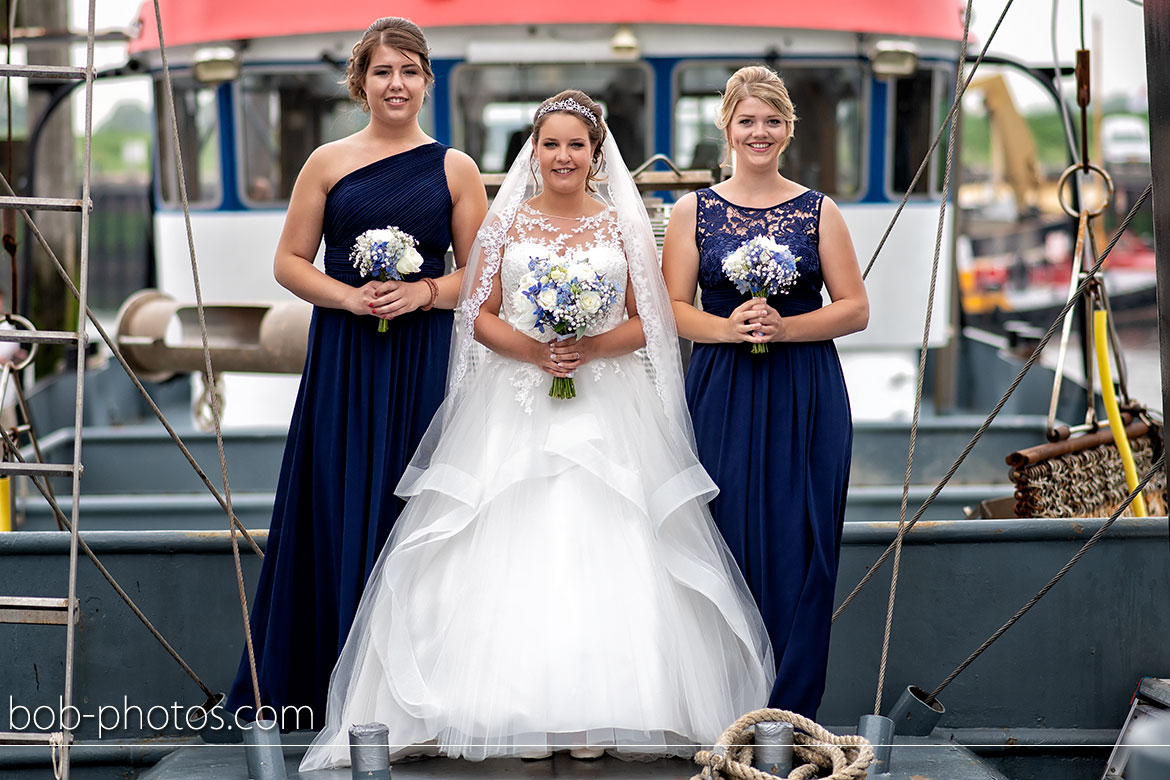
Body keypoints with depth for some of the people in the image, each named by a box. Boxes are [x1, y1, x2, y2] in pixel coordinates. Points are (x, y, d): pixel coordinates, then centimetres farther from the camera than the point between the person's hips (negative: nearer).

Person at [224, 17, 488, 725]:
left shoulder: (456, 169, 5)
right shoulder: (328, 163, 5)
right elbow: (290, 261, 6)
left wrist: (425, 292, -12)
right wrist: (349, 296, -10)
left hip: (424, 361, 0)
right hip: (343, 361, 0)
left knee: (410, 505, 1)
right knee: (337, 505, 1)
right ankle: (325, 677, 10)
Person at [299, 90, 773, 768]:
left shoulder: (622, 225, 8)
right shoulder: (507, 223, 9)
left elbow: (648, 321, 5)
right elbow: (479, 315, 6)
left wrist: (591, 346, -12)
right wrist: (531, 349, -12)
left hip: (605, 412, 0)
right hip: (516, 409, 0)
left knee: (600, 550, -8)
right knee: (516, 552, -8)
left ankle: (593, 717, -5)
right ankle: (526, 712, -5)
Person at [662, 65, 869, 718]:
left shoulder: (818, 212, 6)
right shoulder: (695, 211, 7)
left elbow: (855, 309, 4)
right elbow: (671, 310, 4)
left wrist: (785, 327, -12)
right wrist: (727, 328, -14)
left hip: (806, 401, 0)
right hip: (721, 398, 0)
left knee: (800, 548, -2)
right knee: (730, 540, -2)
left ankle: (791, 709, 5)